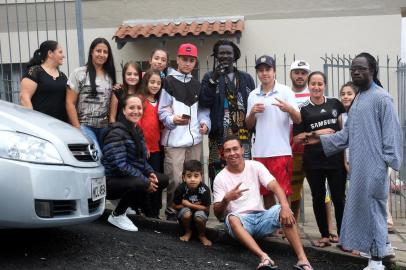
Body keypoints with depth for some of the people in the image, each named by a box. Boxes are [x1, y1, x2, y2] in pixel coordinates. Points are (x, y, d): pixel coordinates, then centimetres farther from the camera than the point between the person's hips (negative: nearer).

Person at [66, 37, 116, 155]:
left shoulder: (110, 75, 12)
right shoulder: (79, 73, -1)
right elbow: (70, 103, -3)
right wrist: (77, 128, -9)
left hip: (105, 127, 5)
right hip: (85, 126, -5)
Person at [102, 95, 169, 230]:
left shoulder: (137, 130, 10)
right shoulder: (117, 132, -18)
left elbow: (141, 159, 16)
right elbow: (120, 165, -26)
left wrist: (150, 173, -5)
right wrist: (146, 181, -23)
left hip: (130, 177, 9)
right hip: (112, 180, -9)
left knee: (163, 179, 1)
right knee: (140, 183, -35)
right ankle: (117, 215, -10)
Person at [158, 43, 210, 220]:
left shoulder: (196, 85, 19)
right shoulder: (168, 82, -1)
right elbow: (162, 110, -5)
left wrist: (205, 123, 1)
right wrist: (172, 119, -24)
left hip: (194, 138, 6)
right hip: (174, 139, -6)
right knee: (175, 178, -7)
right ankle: (172, 211, 8)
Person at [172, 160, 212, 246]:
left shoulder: (204, 189, -22)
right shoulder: (180, 188, -20)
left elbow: (206, 208, -16)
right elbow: (175, 206, -9)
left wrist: (189, 204, -21)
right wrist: (190, 205, -16)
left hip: (200, 211, -1)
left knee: (199, 216, -33)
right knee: (186, 212, -32)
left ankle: (202, 235, -1)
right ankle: (188, 232, -1)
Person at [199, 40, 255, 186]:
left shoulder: (246, 78, 14)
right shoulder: (210, 77, 8)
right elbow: (203, 102, -5)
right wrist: (213, 80, -15)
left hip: (243, 135, 2)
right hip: (219, 136, -2)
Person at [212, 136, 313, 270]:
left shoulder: (255, 166, 4)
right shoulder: (220, 178, -1)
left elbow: (275, 187, -10)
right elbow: (217, 213, -5)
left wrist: (285, 207, -30)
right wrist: (226, 199, -27)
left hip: (261, 218, 2)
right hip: (239, 221, -2)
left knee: (283, 211, -27)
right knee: (232, 218, -36)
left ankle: (302, 259, -36)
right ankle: (264, 257, -53)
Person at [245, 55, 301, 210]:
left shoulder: (285, 91, -1)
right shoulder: (253, 95, 10)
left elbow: (298, 120, -5)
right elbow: (249, 126, 13)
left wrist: (289, 109, -26)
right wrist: (252, 113, -7)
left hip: (281, 151, -4)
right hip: (259, 152, 4)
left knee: (282, 192, -2)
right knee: (265, 192, 12)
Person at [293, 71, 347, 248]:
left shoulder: (335, 104, 6)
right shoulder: (303, 110, 3)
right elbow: (297, 137, 0)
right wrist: (317, 133, -11)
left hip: (336, 158, 0)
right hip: (313, 161, 0)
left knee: (339, 198, 0)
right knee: (318, 198, 8)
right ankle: (325, 236, 20)